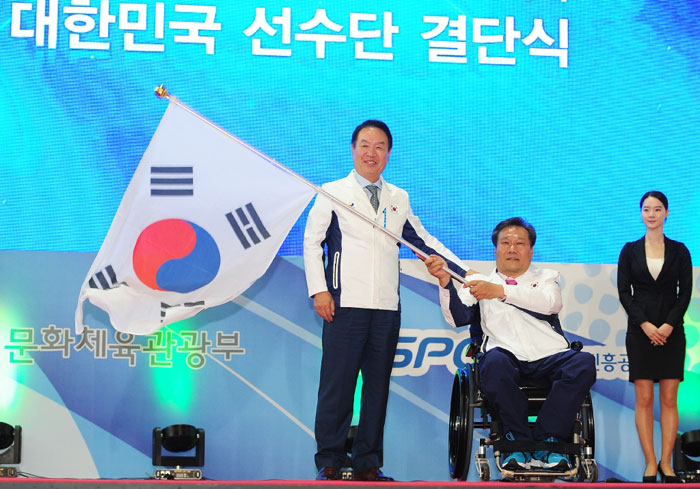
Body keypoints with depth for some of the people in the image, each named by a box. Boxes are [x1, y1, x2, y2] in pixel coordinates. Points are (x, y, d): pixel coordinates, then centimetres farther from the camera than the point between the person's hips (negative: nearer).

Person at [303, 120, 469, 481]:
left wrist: (466, 273, 19)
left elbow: (424, 241, 24)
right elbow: (312, 242, 4)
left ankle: (367, 464, 11)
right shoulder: (333, 193, 7)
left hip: (387, 308, 4)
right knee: (337, 385, -6)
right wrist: (319, 290, -7)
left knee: (378, 386, 4)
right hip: (345, 304, -4)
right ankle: (329, 463, 3)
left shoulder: (399, 199, 18)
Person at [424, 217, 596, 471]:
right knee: (495, 362, -37)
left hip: (549, 356, 1)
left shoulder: (546, 277, 23)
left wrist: (501, 291, -14)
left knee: (584, 362, -30)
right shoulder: (479, 283, 24)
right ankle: (517, 440, -25)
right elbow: (457, 318, 7)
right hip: (508, 356, -1)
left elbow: (550, 302, -2)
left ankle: (545, 441, -27)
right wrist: (445, 281, -11)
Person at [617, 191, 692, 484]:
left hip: (671, 331, 0)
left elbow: (685, 292, 1)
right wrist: (644, 324, -12)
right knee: (644, 399, -3)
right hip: (640, 331, 0)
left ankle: (666, 463, 2)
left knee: (669, 399, -1)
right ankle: (650, 464, 0)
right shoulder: (630, 251, 6)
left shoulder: (679, 251, 6)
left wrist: (669, 325, -12)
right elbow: (624, 291, 1)